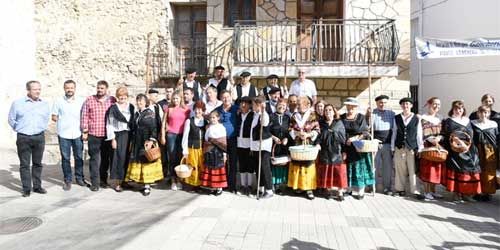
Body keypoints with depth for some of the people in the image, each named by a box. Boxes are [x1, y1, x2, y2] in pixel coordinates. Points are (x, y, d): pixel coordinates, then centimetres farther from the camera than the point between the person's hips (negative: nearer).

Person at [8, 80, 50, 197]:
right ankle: (26, 189, 10)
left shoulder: (45, 104, 5)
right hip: (23, 138, -2)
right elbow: (11, 119, 8)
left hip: (39, 137, 2)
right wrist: (19, 130, 9)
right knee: (24, 164, 3)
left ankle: (37, 186, 19)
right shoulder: (17, 103, -2)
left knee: (37, 163, 10)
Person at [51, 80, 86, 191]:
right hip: (63, 134, -1)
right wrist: (63, 122, -2)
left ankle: (79, 178, 22)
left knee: (79, 157, 8)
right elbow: (54, 117, 8)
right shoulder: (59, 101, 3)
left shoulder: (81, 101, 5)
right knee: (65, 158, 5)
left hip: (77, 134, 1)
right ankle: (67, 180, 16)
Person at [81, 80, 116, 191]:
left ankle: (103, 180, 24)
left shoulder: (112, 100, 4)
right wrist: (85, 131, 0)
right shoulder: (89, 100, 3)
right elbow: (84, 116, 5)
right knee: (94, 159, 0)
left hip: (107, 135, 1)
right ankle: (94, 183, 6)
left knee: (105, 159, 10)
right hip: (93, 135, -1)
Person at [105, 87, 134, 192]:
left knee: (126, 158, 5)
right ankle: (115, 181, 6)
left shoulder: (131, 107, 7)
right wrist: (112, 139, -7)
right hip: (117, 135, -3)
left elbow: (134, 122, 8)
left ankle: (124, 179, 17)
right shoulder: (113, 108, -2)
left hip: (128, 135, 3)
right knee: (118, 158, -4)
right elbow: (110, 124, -3)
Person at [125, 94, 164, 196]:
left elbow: (154, 128, -11)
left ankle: (147, 185, 1)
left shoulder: (150, 113, -5)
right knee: (137, 162, 6)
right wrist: (132, 142, 13)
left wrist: (151, 140, -19)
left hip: (147, 142, -6)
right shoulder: (136, 114, 13)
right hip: (137, 143, 6)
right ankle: (140, 180, 15)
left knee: (147, 162, -4)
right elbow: (133, 129, 16)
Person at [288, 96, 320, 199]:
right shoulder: (294, 116, 7)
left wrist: (308, 135, -17)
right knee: (297, 164, 5)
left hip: (309, 144, -3)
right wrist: (297, 133, -11)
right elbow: (290, 129, 6)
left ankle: (309, 188, 4)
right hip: (297, 144, 3)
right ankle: (298, 185, 18)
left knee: (308, 164, -3)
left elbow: (317, 130, -3)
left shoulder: (312, 116, -2)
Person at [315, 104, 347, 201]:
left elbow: (343, 138, -2)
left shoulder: (339, 123, 3)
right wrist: (317, 145, -17)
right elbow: (318, 138, -1)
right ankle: (329, 191, 20)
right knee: (326, 174, 6)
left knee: (339, 173, -1)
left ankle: (340, 192, 10)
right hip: (325, 152, 1)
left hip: (337, 152, -1)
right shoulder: (321, 124, 6)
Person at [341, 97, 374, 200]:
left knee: (359, 167, -1)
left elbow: (364, 133, -5)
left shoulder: (361, 117, 1)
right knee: (348, 168, 4)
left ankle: (360, 191, 5)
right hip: (346, 148, 2)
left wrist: (355, 138, -17)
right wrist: (344, 141, -8)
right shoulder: (342, 118, 8)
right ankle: (350, 188, 12)